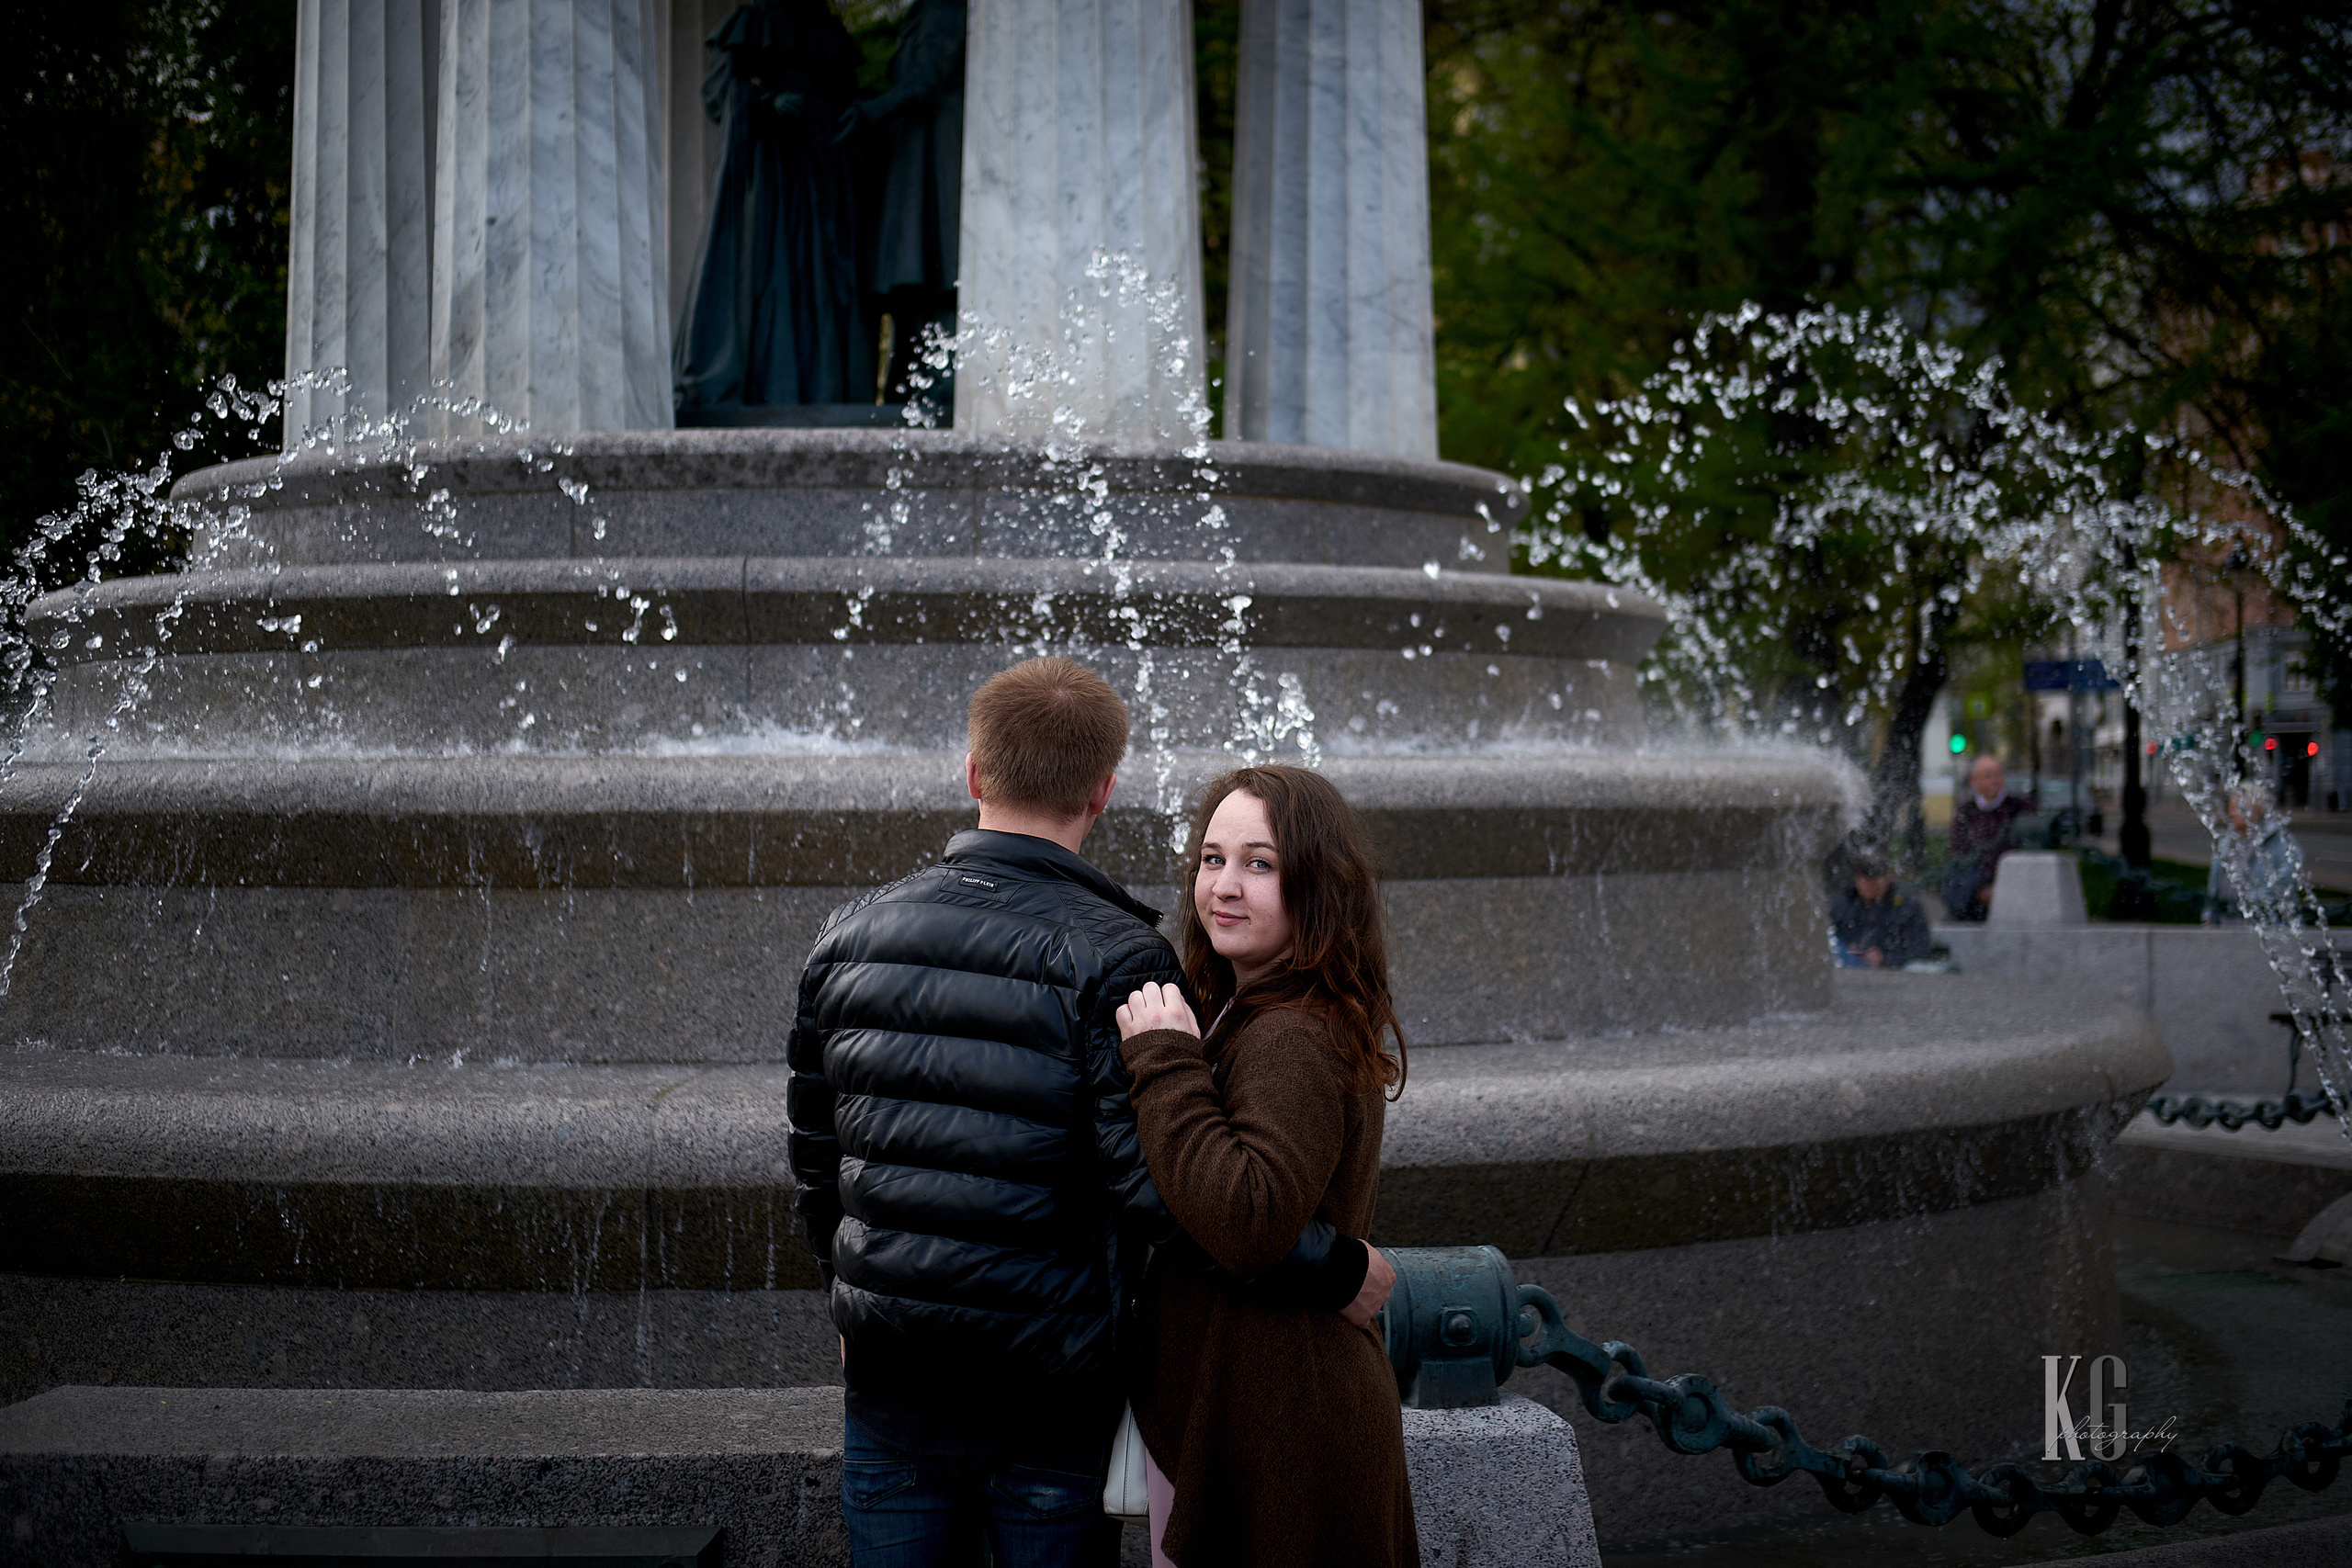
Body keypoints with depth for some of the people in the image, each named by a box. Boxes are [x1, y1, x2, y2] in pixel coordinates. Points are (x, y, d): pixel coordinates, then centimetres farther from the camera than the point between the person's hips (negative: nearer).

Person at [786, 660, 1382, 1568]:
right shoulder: (1113, 958, -15)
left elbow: (814, 1156, 11)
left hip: (888, 1388, 4)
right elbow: (1162, 1186, -22)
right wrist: (1335, 1272, -11)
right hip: (1048, 1397, -4)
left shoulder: (849, 937, 2)